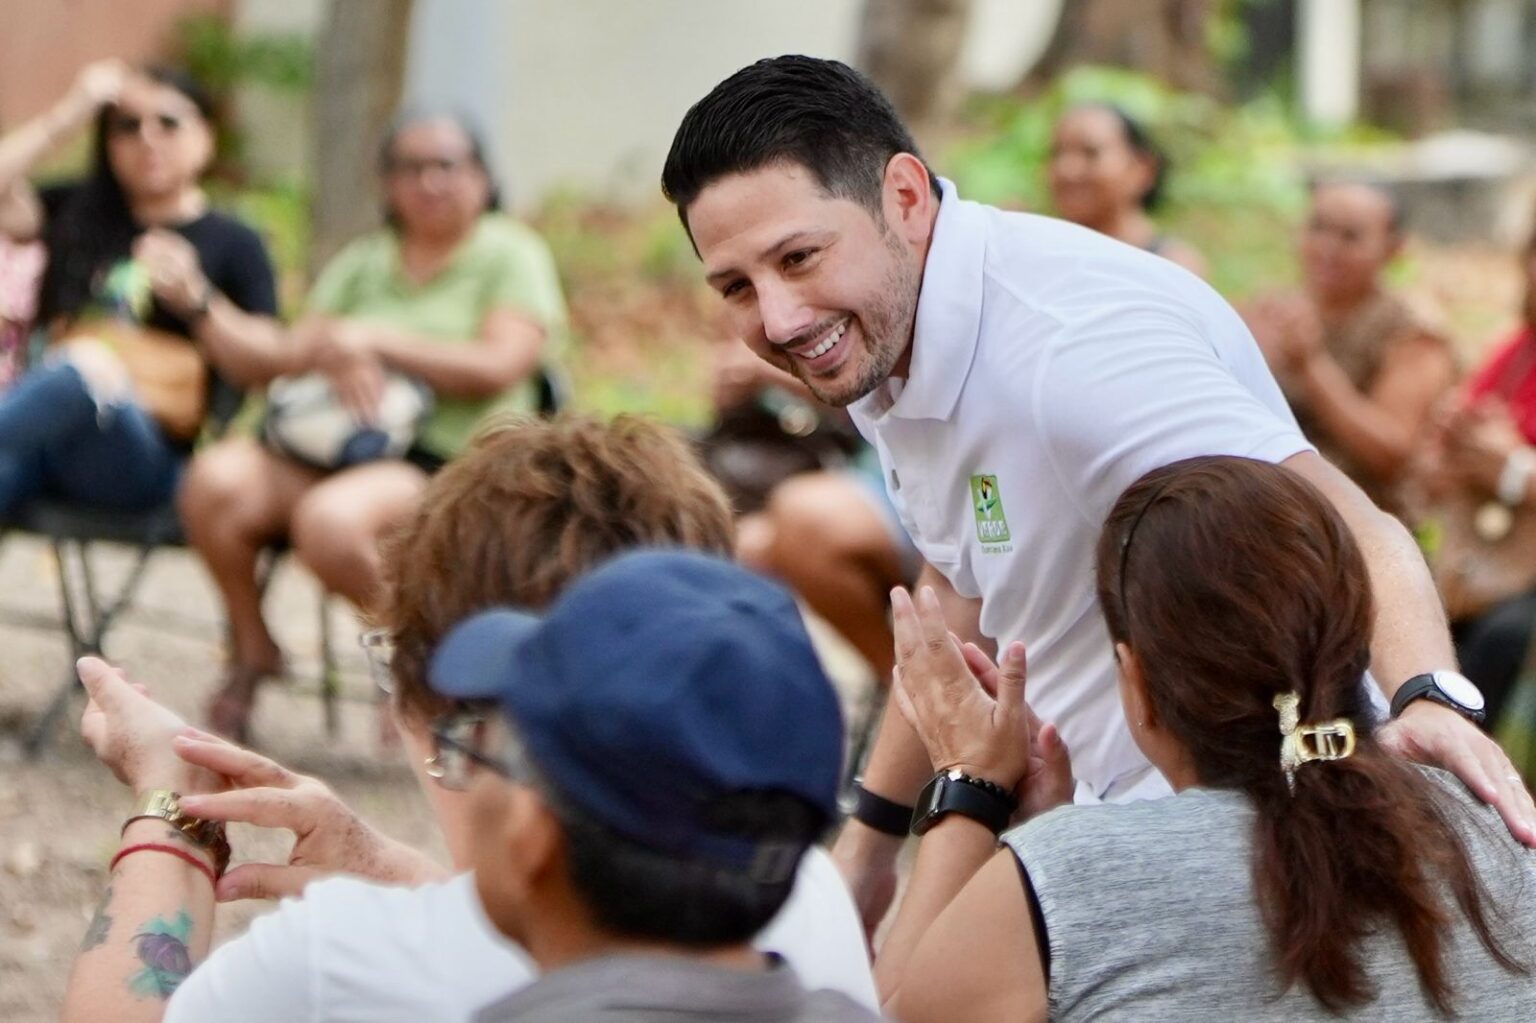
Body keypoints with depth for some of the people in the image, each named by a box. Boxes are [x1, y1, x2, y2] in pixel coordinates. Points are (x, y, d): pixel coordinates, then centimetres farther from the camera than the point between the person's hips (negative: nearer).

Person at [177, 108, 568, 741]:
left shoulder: (512, 255, 6)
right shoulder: (362, 263, 23)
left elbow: (499, 367, -9)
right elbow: (297, 345, 12)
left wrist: (378, 342, -11)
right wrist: (334, 353, -13)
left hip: (447, 461, -5)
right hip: (334, 449, 5)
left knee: (330, 519, -36)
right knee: (215, 481, -24)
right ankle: (252, 650, -2)